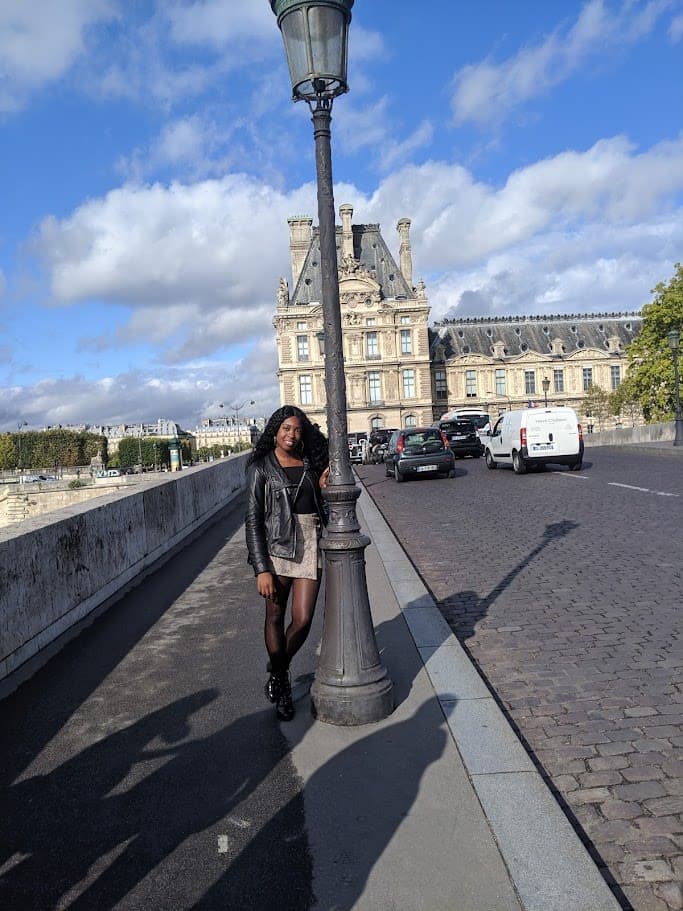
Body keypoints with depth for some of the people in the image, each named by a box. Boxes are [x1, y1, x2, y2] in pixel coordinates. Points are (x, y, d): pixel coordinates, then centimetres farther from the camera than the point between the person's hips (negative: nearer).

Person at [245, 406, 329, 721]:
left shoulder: (310, 464, 10)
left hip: (309, 545, 3)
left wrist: (321, 487, -2)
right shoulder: (261, 467, -2)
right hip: (276, 545, -3)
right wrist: (261, 569, -13)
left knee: (303, 620, -1)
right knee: (275, 617, 8)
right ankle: (281, 689, 28)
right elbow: (253, 520, -6)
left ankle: (278, 671, 28)